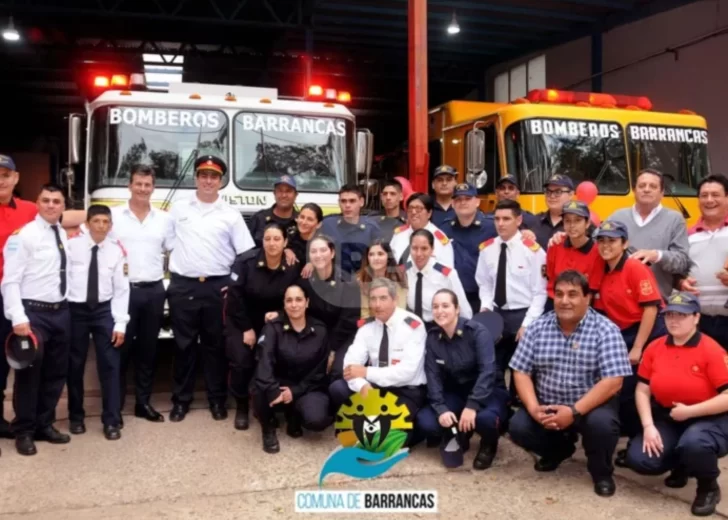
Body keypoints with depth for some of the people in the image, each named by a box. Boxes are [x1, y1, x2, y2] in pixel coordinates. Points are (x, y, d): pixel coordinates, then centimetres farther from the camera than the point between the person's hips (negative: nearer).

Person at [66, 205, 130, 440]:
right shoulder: (71, 245, -8)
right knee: (75, 365, 11)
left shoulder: (117, 250, -2)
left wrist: (120, 323, -5)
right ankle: (76, 417, 28)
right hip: (75, 310, -1)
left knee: (110, 365, -1)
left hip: (104, 310, 1)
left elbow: (121, 289, -1)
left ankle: (111, 421, 9)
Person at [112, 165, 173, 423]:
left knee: (148, 349, 9)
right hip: (123, 289, -3)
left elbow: (172, 252, 13)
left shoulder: (164, 218, 9)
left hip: (154, 290, 3)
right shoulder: (113, 215, 0)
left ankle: (143, 402, 19)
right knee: (120, 348, 1)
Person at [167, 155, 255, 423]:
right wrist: (171, 271, 3)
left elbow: (247, 254, 2)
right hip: (183, 286, 1)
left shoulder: (231, 214, 4)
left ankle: (217, 400, 18)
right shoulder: (178, 209, 7)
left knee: (216, 345, 7)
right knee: (184, 345, 6)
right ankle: (181, 400, 17)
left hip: (217, 287, 0)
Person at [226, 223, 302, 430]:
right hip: (240, 321, -1)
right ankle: (241, 406, 9)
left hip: (271, 323, 2)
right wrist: (246, 328, -14)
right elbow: (235, 296, -16)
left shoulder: (293, 267, -14)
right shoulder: (246, 261, -18)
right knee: (241, 361, -13)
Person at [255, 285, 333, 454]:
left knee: (317, 420, -30)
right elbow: (264, 360, -25)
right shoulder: (273, 328, -7)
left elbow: (319, 371, -1)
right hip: (280, 384, -1)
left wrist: (295, 391, -16)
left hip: (308, 387, 1)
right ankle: (268, 429, -3)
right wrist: (272, 390, -43)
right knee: (261, 388, -36)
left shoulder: (320, 330, -1)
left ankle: (293, 416, 10)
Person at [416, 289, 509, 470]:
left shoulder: (477, 332, -17)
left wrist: (472, 406, -34)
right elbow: (433, 376, -6)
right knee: (425, 422, -22)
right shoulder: (432, 338, -4)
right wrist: (441, 409, -21)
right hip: (455, 392, 4)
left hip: (487, 391, -4)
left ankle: (488, 445, 0)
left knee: (485, 417, -38)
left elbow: (487, 371, -25)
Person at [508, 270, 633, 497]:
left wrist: (574, 411, -28)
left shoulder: (605, 330, -13)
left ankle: (602, 472, 1)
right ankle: (559, 449, 17)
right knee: (518, 427, -19)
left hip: (591, 404, -3)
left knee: (601, 423, -34)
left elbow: (613, 382, -21)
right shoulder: (538, 327, -3)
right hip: (546, 405, 4)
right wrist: (534, 408, -18)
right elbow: (521, 372, -2)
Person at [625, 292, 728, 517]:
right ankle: (681, 465, 20)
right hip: (668, 418, 5)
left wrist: (689, 411, -21)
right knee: (638, 459, -15)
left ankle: (709, 487, -3)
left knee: (693, 443, -39)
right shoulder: (655, 348, -2)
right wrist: (648, 426, -12)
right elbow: (642, 390, 0)